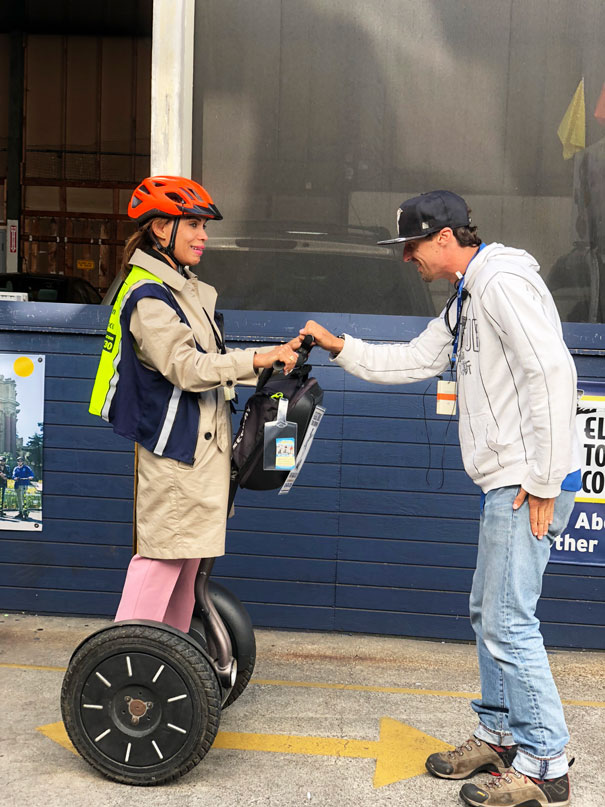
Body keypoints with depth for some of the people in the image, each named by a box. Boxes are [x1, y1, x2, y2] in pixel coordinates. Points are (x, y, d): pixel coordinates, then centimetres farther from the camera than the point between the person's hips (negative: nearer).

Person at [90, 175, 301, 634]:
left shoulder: (188, 289, 17)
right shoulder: (147, 296, -14)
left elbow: (210, 358, 19)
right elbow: (185, 368, -23)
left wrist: (271, 366, 8)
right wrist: (257, 360, -27)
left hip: (200, 442, 10)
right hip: (175, 444, -9)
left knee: (187, 554, 14)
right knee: (163, 552, -5)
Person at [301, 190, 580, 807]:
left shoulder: (503, 282, -14)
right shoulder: (463, 302, 19)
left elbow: (552, 374, -21)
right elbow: (410, 362, 23)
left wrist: (543, 480, -21)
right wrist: (340, 347, 15)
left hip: (531, 484, -10)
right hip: (505, 483, 10)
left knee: (509, 623, -6)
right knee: (488, 613, 17)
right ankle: (497, 737, 31)